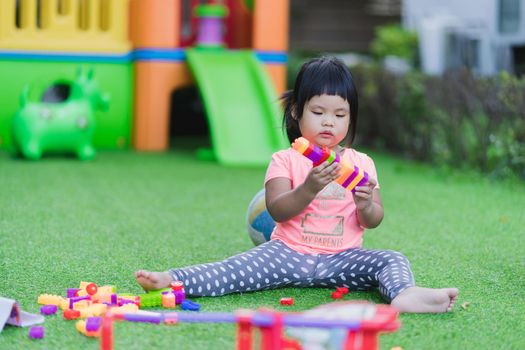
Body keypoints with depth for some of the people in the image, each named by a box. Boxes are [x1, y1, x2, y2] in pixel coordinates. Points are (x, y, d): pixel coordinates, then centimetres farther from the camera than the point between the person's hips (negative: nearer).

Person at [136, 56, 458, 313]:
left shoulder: (361, 163, 7)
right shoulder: (285, 160, 2)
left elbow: (373, 221, 4)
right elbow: (277, 211, -12)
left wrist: (366, 206, -21)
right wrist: (309, 189, -30)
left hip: (342, 258, 2)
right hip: (289, 254, -1)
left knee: (392, 260, -21)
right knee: (243, 266, -23)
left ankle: (405, 295, -52)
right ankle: (173, 280, -39)